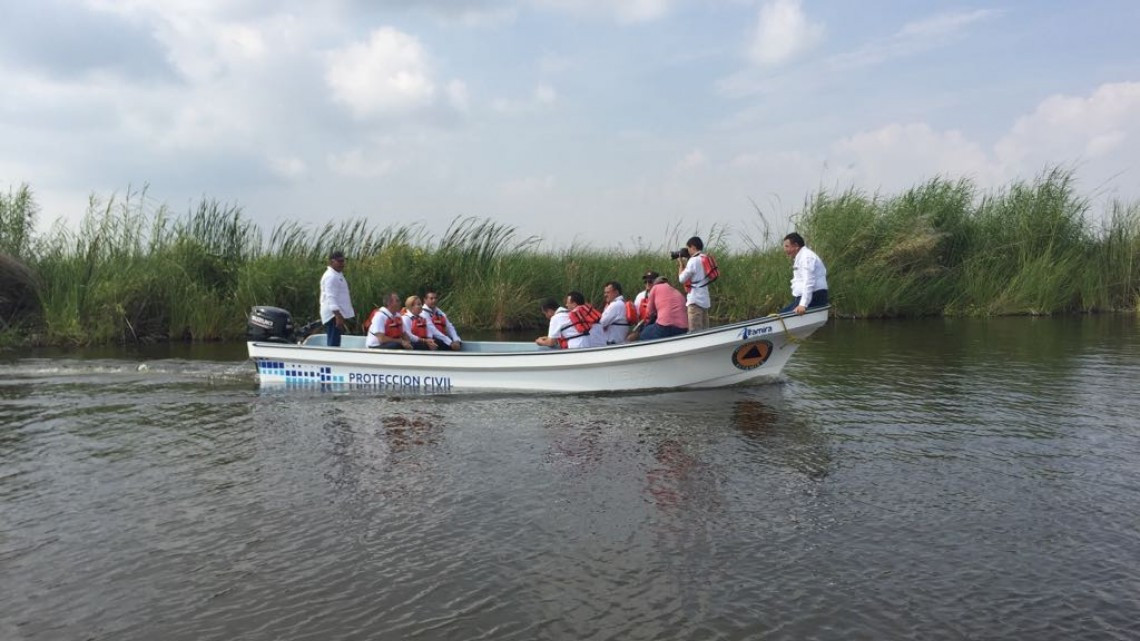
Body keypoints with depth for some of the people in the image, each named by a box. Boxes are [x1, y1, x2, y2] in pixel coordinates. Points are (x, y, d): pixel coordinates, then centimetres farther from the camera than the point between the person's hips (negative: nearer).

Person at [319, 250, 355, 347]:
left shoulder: (338, 275, 18)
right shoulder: (330, 277, -15)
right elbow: (331, 298, -24)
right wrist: (338, 317, -31)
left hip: (337, 314, 10)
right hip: (334, 315, -10)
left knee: (334, 343, 14)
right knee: (333, 344, -12)